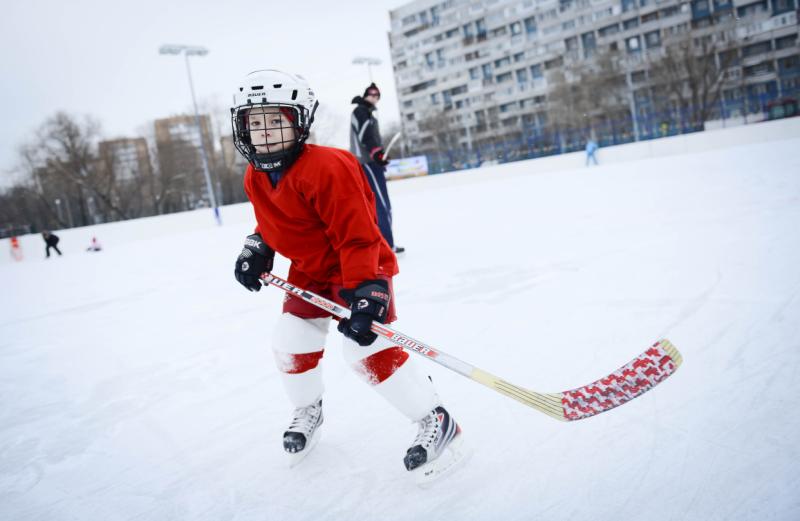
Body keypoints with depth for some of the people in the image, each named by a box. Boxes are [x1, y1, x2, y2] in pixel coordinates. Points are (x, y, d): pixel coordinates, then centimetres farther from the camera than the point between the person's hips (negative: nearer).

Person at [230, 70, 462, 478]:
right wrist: (256, 249, 1)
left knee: (367, 349, -18)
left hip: (360, 268, -8)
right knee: (290, 345, 8)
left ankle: (435, 421, -4)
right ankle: (307, 411, 37)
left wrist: (364, 291, -36)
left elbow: (358, 236, -30)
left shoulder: (328, 168, -29)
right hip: (310, 272, 8)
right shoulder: (255, 177, -2)